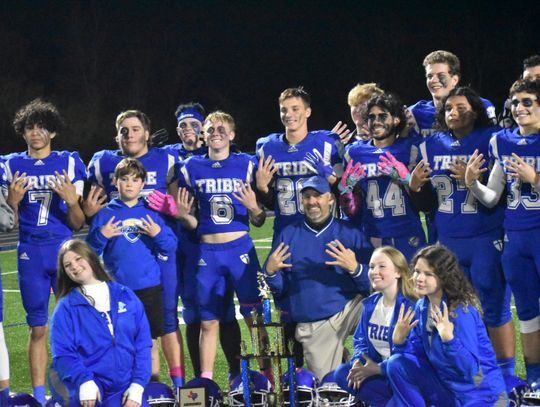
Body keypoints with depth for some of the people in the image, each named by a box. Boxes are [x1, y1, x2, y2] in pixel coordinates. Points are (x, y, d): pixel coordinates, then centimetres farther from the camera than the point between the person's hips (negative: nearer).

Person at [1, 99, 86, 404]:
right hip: (30, 253, 1)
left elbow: (78, 224, 5)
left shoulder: (69, 163, 5)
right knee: (38, 329, 4)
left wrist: (72, 200, -14)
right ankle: (39, 396, 9)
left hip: (64, 250, -1)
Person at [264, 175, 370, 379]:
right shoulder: (287, 236, 11)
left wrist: (355, 268, -22)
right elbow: (278, 290, 10)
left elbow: (371, 285, -2)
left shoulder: (350, 234, 5)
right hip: (313, 327, 1)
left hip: (350, 309, -1)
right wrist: (270, 272, -12)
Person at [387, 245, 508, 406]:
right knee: (397, 364, -5)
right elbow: (418, 355, 5)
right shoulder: (422, 306, 1)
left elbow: (471, 370, -26)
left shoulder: (461, 311, -22)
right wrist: (399, 340, -14)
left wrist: (449, 339, -40)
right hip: (447, 389, 8)